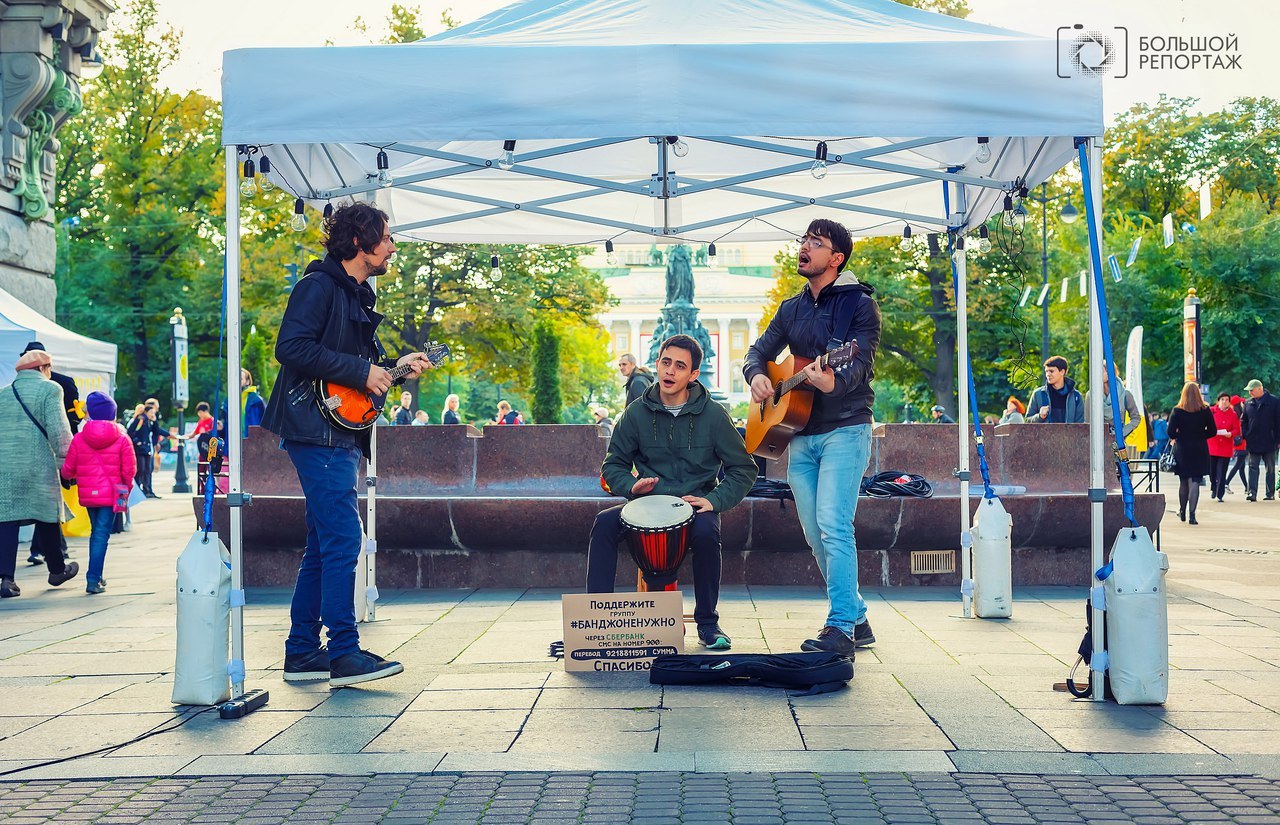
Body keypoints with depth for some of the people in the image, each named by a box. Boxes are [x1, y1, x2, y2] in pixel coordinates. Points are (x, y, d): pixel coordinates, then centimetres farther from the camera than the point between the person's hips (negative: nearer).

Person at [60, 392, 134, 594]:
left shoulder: (79, 439, -3)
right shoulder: (122, 439, -7)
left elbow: (67, 470, 2)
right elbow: (129, 469, -7)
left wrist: (75, 475, 25)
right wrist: (126, 487, 11)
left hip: (87, 494, 3)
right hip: (110, 494, -3)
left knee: (96, 531, 20)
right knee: (102, 534, -2)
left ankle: (96, 576, 26)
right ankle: (93, 579, -11)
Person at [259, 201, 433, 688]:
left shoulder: (359, 296, 20)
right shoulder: (319, 286, -9)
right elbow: (291, 347, -21)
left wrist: (397, 367, 10)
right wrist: (362, 371, -18)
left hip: (342, 436, 10)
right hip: (316, 429, -10)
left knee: (323, 545, 10)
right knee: (343, 539, -12)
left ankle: (302, 652, 16)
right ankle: (344, 654, -9)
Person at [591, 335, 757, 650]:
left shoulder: (712, 415, -3)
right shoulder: (638, 413, 2)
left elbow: (744, 470, 2)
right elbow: (613, 465, 10)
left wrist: (714, 499, -13)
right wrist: (632, 485, -12)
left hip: (696, 505, -2)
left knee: (706, 531, -35)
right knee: (604, 523, -26)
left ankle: (707, 622, -15)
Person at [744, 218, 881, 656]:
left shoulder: (859, 303, -4)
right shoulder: (792, 308, 17)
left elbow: (861, 363, -16)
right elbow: (758, 350, 19)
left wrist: (833, 382, -38)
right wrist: (756, 374, -5)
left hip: (845, 429, -7)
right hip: (800, 435, 7)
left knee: (833, 528, -17)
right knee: (816, 535, 8)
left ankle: (841, 629, -15)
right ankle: (857, 619, 20)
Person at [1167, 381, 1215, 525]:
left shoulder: (1177, 411, -7)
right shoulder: (1205, 411, -3)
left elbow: (1171, 432, -11)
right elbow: (1212, 431, -1)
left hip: (1182, 450, 0)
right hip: (1200, 450, 0)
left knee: (1183, 482, 15)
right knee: (1195, 482, -2)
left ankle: (1182, 512, 27)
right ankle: (1191, 514, -11)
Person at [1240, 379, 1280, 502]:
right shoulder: (1248, 403, 6)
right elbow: (1243, 421, 12)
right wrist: (1244, 435, 0)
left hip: (1269, 442, -3)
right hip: (1253, 443, 3)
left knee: (1270, 469, 8)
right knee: (1253, 468, -2)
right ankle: (1252, 493, -5)